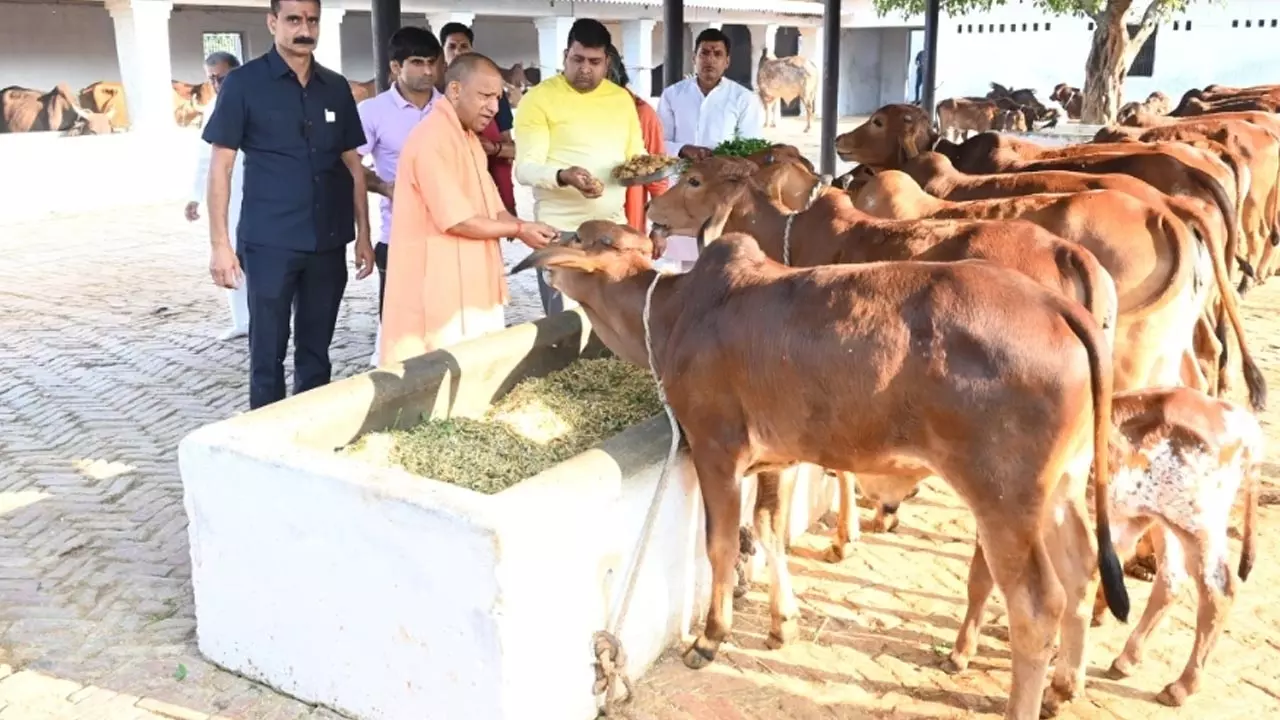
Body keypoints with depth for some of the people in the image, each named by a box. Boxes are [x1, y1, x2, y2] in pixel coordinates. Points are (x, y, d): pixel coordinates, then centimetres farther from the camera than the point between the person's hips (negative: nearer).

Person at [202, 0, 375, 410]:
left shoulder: (336, 88, 9)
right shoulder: (244, 83, -3)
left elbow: (353, 166, 13)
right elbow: (220, 166, -4)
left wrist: (363, 234, 8)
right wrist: (220, 243, -9)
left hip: (328, 243, 4)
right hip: (268, 244, -3)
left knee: (316, 351, 12)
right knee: (268, 352, 4)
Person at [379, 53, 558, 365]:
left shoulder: (468, 137, 16)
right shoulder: (432, 140, -17)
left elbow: (490, 209, 16)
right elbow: (458, 221, -20)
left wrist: (527, 229, -3)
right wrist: (519, 230, -10)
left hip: (471, 286, 10)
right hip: (443, 290, -10)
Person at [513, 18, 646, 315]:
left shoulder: (622, 98, 11)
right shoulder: (539, 98, -6)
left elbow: (636, 154, 19)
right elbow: (525, 168, -11)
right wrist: (563, 176, -31)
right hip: (561, 229, -5)